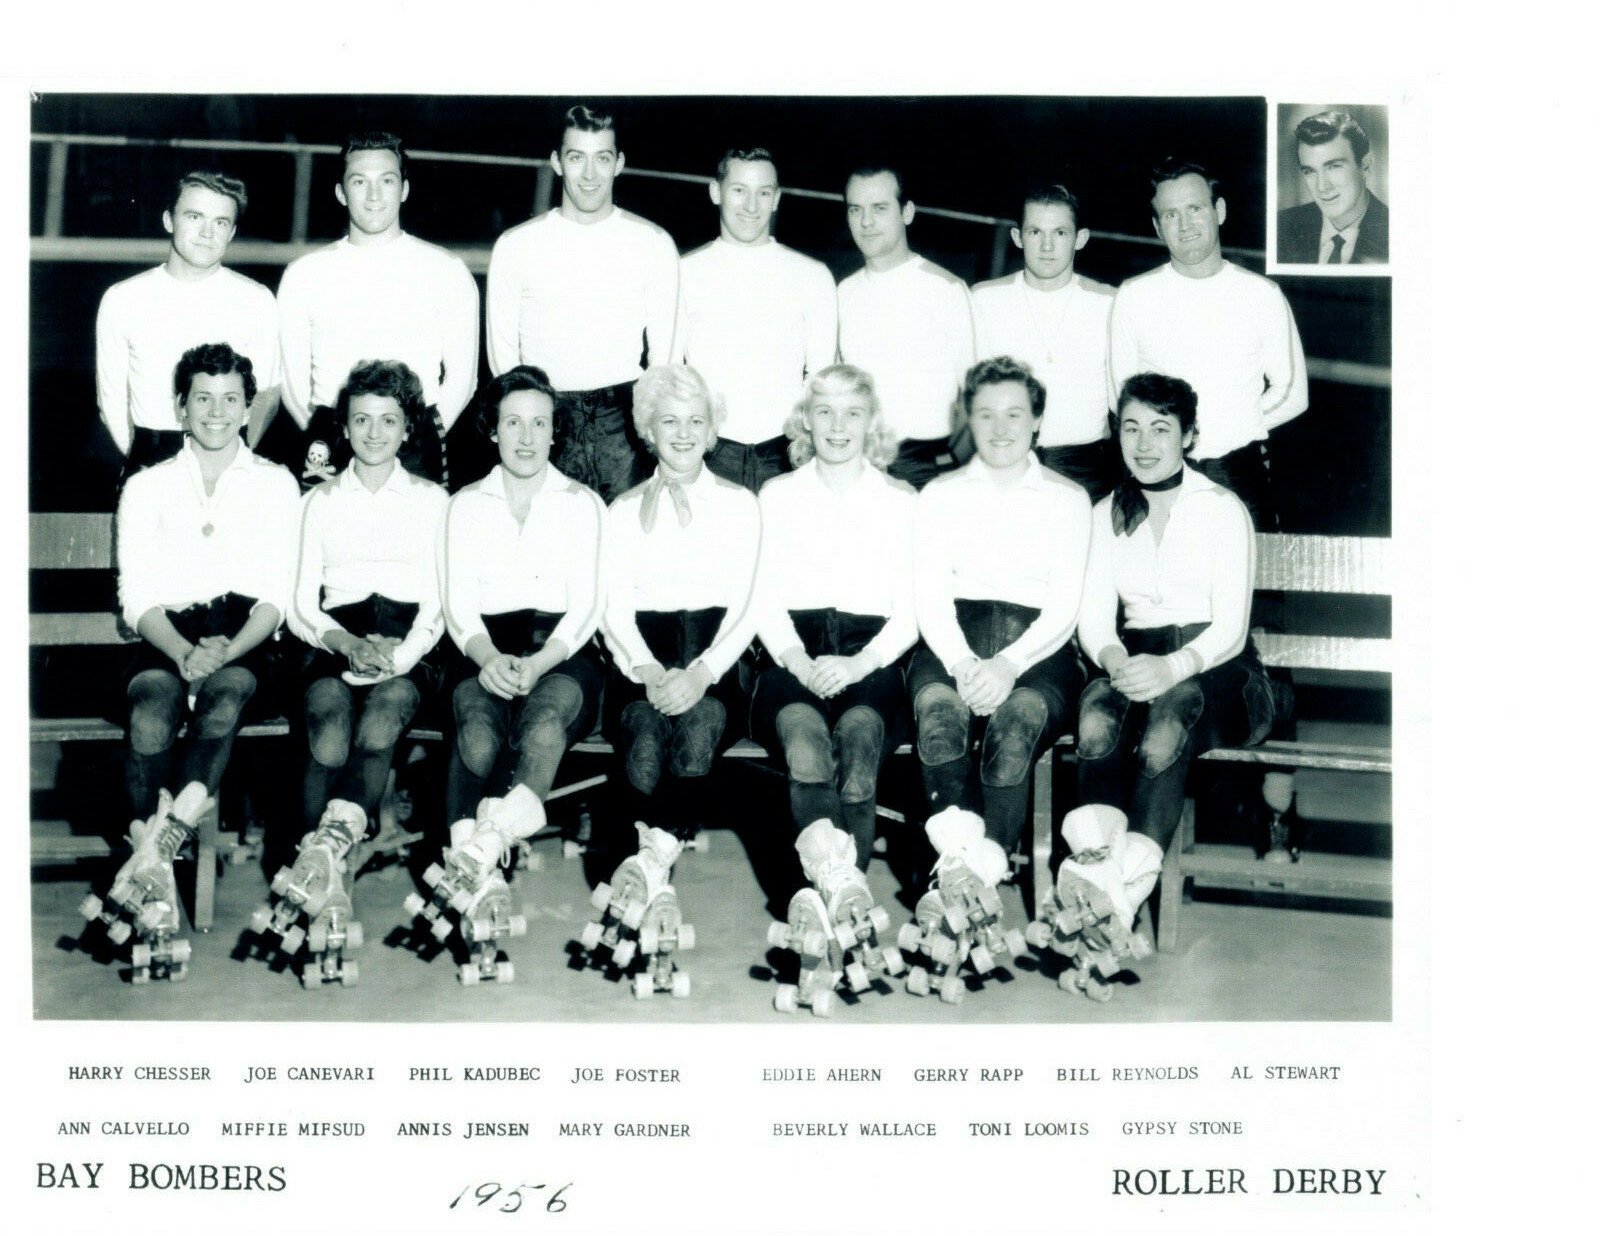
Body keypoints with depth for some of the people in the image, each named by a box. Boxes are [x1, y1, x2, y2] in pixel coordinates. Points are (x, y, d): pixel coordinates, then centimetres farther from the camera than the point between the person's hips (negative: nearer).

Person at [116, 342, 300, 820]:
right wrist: (184, 652, -15)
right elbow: (137, 597, 6)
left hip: (241, 640, 0)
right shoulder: (146, 487, 16)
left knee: (224, 698, -34)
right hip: (169, 635, 1)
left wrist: (226, 652, -15)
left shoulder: (276, 484, 14)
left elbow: (275, 597, 6)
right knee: (150, 713, -32)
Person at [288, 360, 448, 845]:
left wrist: (401, 653, -11)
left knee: (382, 719, -35)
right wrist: (347, 643, -9)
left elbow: (437, 602, 10)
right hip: (336, 640, 1)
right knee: (330, 740, -32)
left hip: (407, 645, -1)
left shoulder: (430, 499, 18)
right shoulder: (321, 500, 21)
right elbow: (301, 605, 13)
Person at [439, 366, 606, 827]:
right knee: (477, 734, -33)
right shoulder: (467, 504, 16)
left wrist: (538, 664, -15)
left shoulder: (581, 502, 13)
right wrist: (489, 659, -16)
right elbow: (459, 604, 7)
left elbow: (585, 605, 4)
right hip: (488, 654, 1)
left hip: (562, 654, -1)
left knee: (545, 727, -35)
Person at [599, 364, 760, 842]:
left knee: (700, 722, -34)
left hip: (713, 658, 0)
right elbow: (614, 610, 8)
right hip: (642, 662, 1)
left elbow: (745, 610, 5)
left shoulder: (739, 504, 14)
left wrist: (701, 673, -14)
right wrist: (646, 670, -14)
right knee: (645, 737, -32)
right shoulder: (624, 511, 18)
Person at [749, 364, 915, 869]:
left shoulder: (901, 501, 17)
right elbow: (765, 600, 11)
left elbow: (910, 610, 8)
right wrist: (797, 660, -9)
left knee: (858, 730, -33)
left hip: (871, 657, 0)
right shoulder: (778, 496, 20)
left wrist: (860, 663, -10)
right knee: (804, 733, -33)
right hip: (796, 656, 1)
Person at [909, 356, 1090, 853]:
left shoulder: (1067, 499, 16)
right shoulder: (940, 495, 20)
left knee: (1017, 716, -35)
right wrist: (963, 663, -14)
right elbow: (931, 597, 7)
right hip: (955, 643, 1)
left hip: (1037, 650, -1)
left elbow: (1064, 606, 4)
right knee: (937, 710, -34)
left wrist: (1007, 665, -15)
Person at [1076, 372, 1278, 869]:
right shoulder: (1107, 513, 16)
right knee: (1096, 715, -34)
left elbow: (1231, 628, -5)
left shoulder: (1223, 509, 3)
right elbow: (1093, 615, 6)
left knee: (1171, 710, -38)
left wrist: (1173, 668, -26)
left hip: (1214, 668, -2)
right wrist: (1114, 659, -18)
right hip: (1137, 658, 3)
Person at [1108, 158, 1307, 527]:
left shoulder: (1262, 295, 4)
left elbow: (1292, 395, 7)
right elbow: (1121, 396, 8)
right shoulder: (1134, 296, 6)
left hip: (1240, 475, 0)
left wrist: (1229, 427, -1)